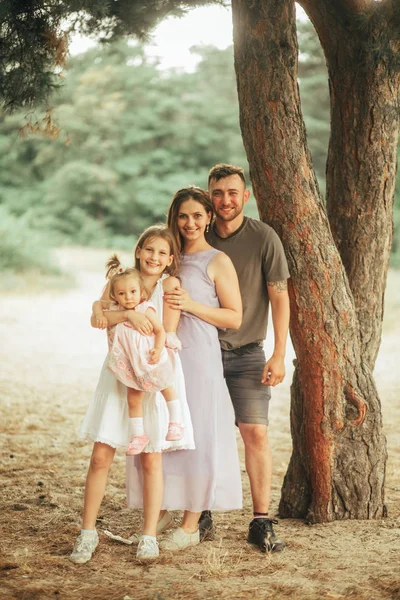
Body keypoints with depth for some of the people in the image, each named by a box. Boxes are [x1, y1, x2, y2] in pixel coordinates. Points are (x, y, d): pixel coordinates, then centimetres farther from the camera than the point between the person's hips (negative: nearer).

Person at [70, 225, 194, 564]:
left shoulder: (170, 284, -4)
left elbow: (168, 335, -9)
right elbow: (97, 317, -8)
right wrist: (127, 314, -24)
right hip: (119, 374, 3)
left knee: (151, 459, 1)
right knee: (101, 456, -1)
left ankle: (150, 536, 12)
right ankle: (88, 533, 9)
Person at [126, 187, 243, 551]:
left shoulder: (217, 262, -1)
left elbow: (234, 317, -4)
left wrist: (192, 305, -15)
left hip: (198, 358, -6)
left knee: (195, 438, -4)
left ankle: (191, 526, 3)